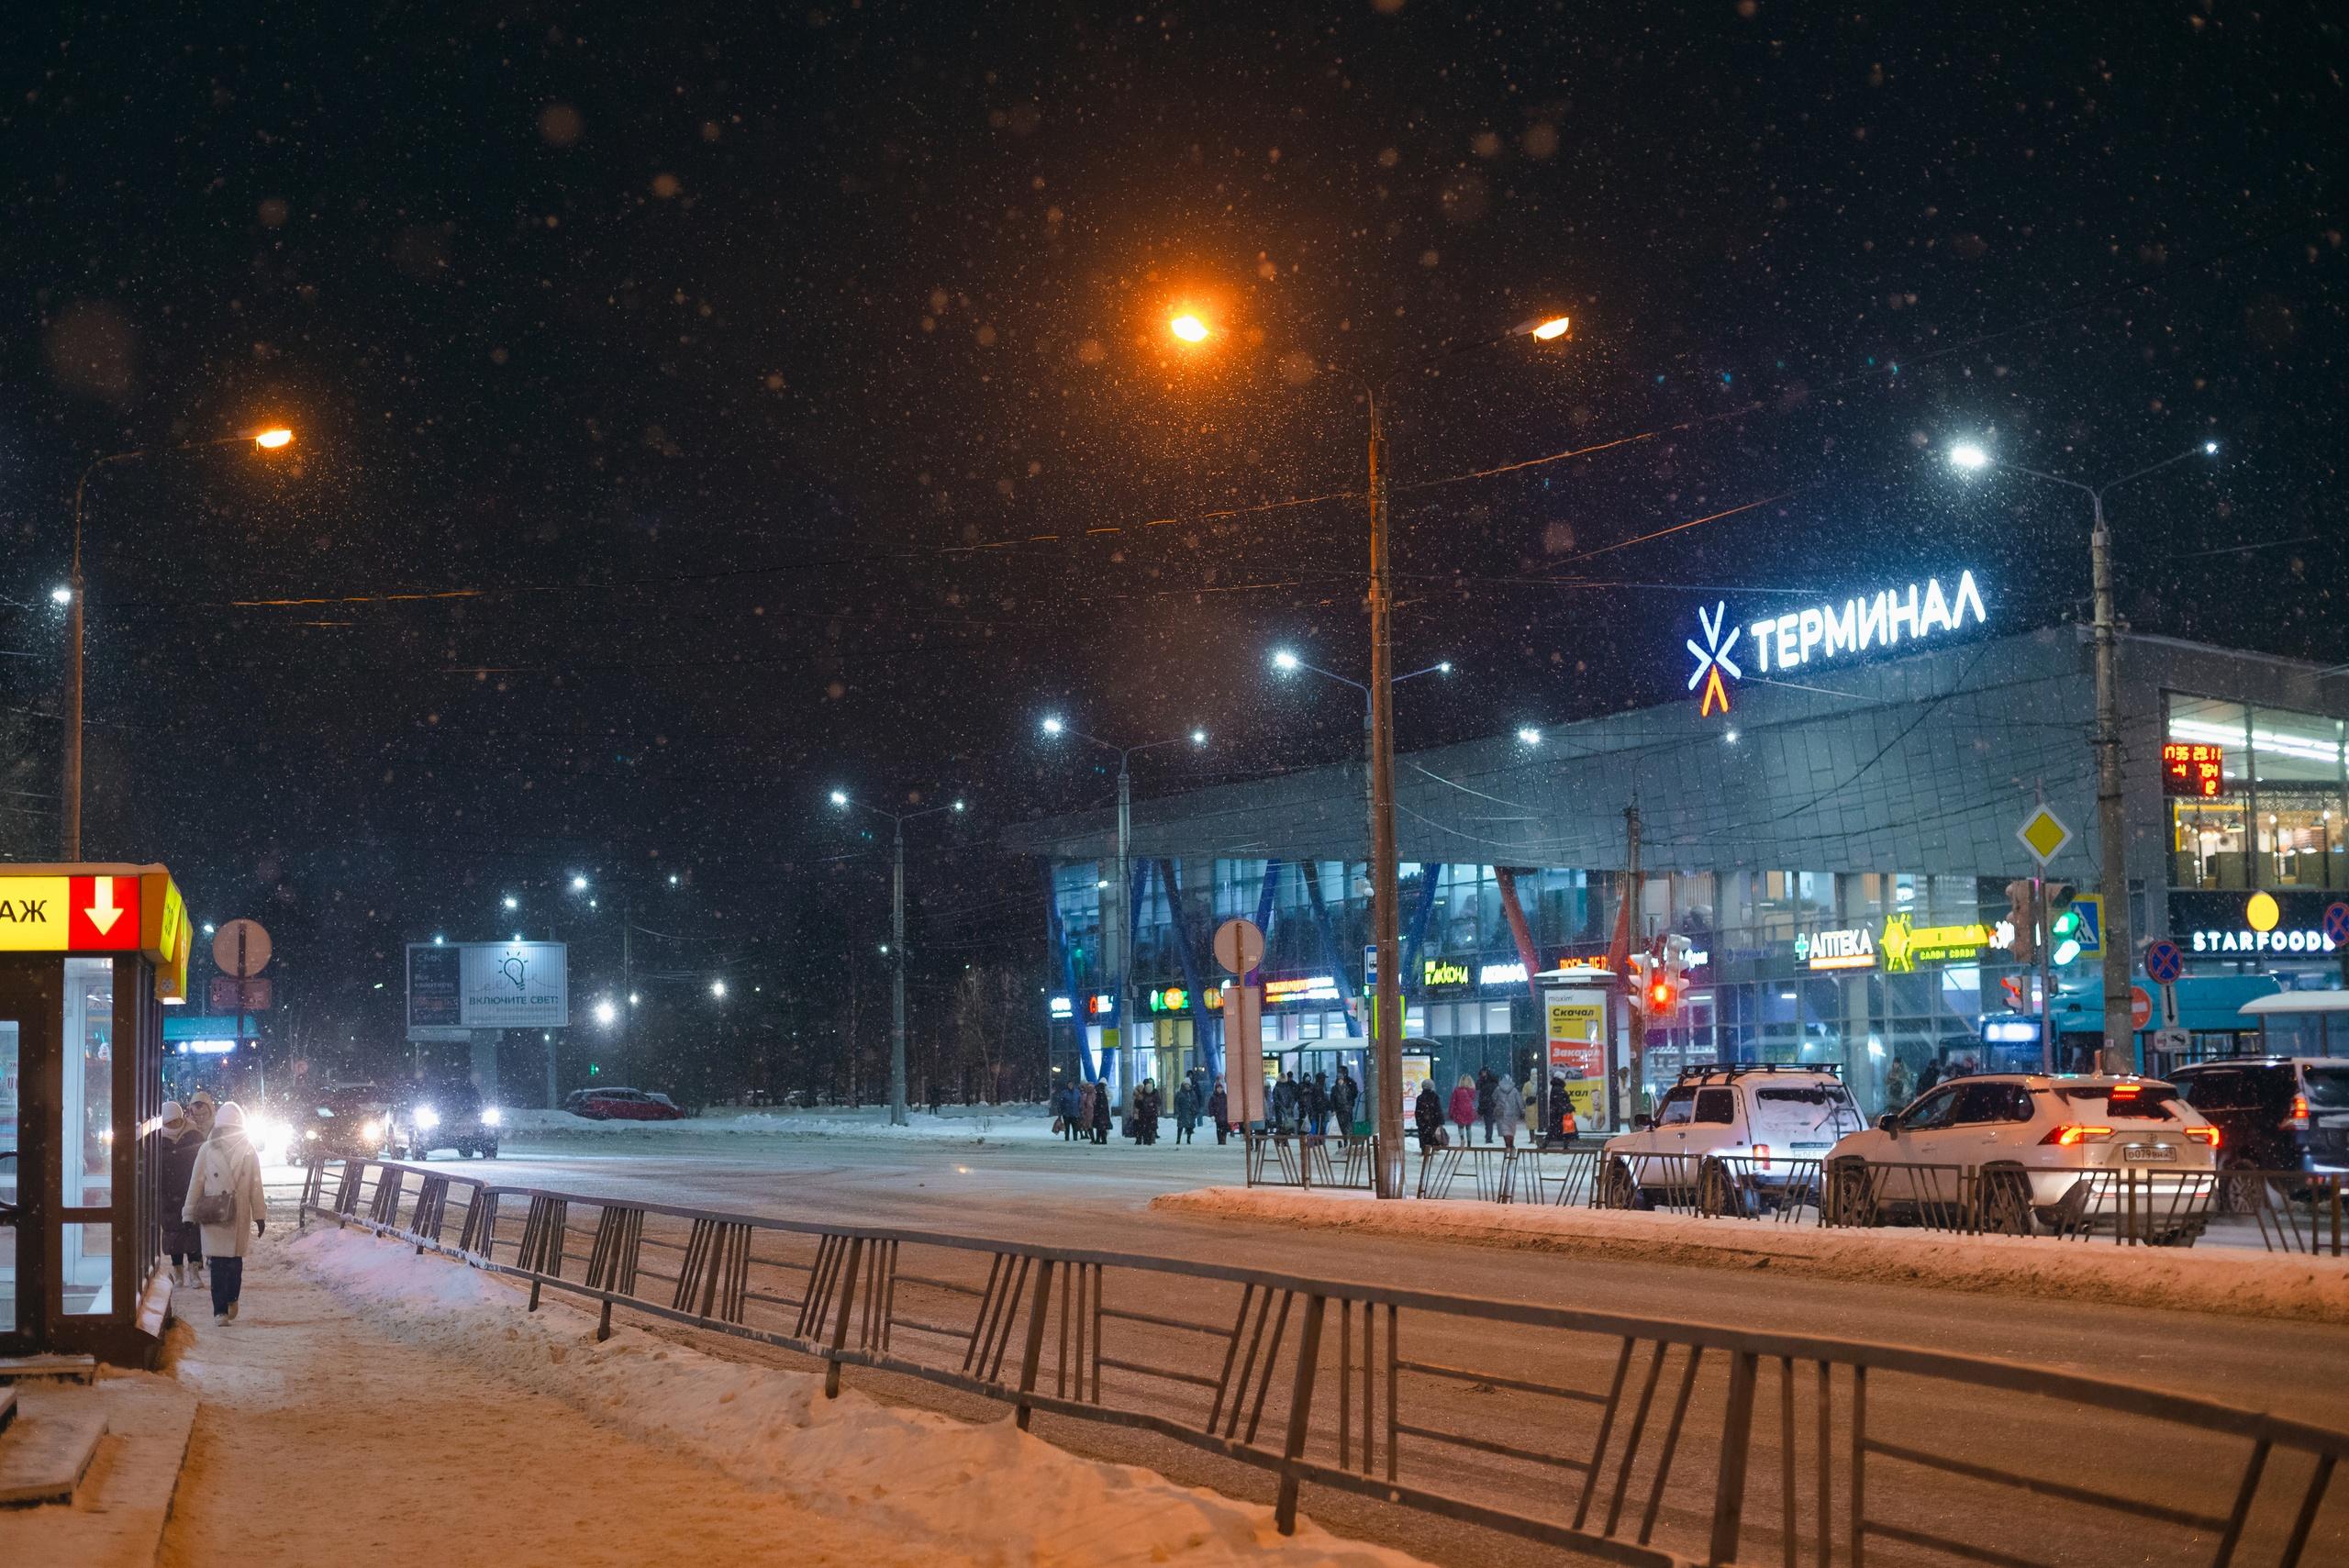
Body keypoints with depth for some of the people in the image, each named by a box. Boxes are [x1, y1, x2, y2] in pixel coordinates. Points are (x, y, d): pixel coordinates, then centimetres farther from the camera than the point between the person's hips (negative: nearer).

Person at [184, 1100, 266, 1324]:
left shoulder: (248, 1151, 2)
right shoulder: (207, 1150, 1)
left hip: (240, 1216, 0)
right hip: (213, 1216, 0)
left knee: (236, 1259, -1)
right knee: (218, 1263, 3)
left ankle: (231, 1299, 14)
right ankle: (220, 1310, 9)